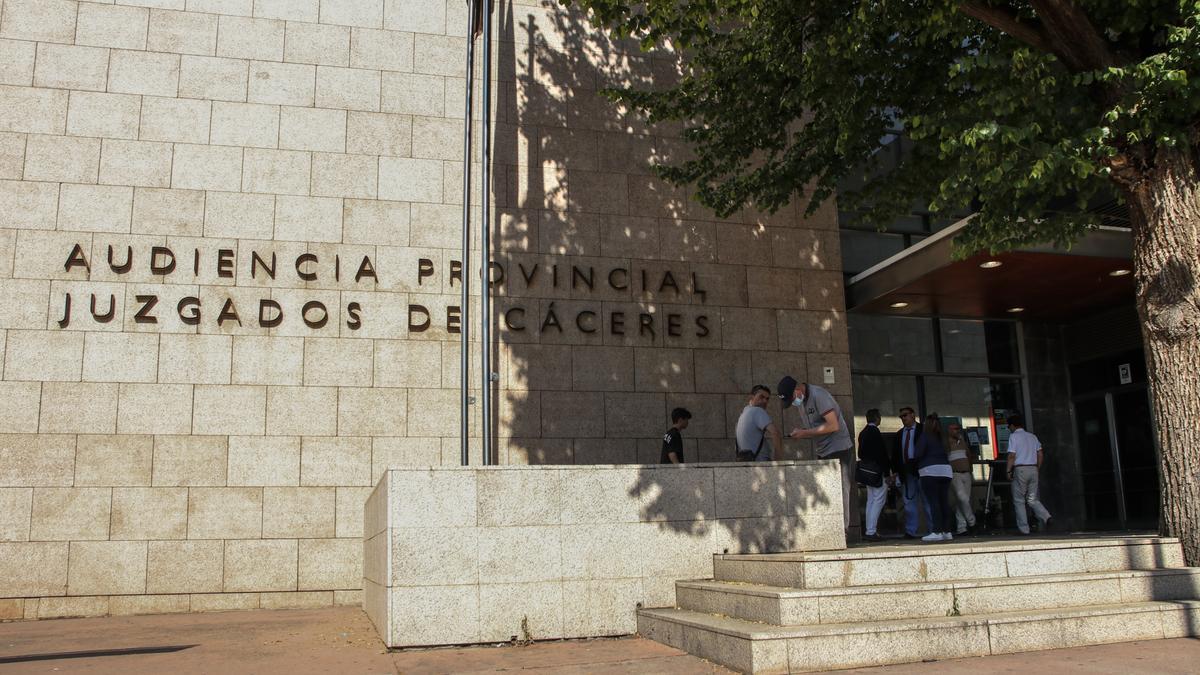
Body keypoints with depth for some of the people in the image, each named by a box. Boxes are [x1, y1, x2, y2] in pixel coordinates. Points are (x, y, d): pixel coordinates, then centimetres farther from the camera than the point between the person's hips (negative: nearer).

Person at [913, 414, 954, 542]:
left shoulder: (925, 435, -4)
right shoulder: (941, 438, 13)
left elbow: (918, 454, -9)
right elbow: (945, 454, 14)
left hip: (930, 471, -6)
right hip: (946, 470, 7)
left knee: (933, 502, -8)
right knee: (944, 502, 6)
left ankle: (937, 532, -13)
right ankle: (946, 531, 7)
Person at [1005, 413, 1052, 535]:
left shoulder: (1013, 436, -5)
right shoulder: (1032, 436, 14)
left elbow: (1012, 456, -12)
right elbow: (1040, 454, 11)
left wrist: (1009, 471, -6)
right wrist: (1037, 468, 18)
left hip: (1020, 469, -6)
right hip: (1033, 469, 6)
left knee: (1019, 501, 3)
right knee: (1032, 499, 11)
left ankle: (1024, 528, 2)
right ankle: (1045, 517, -14)